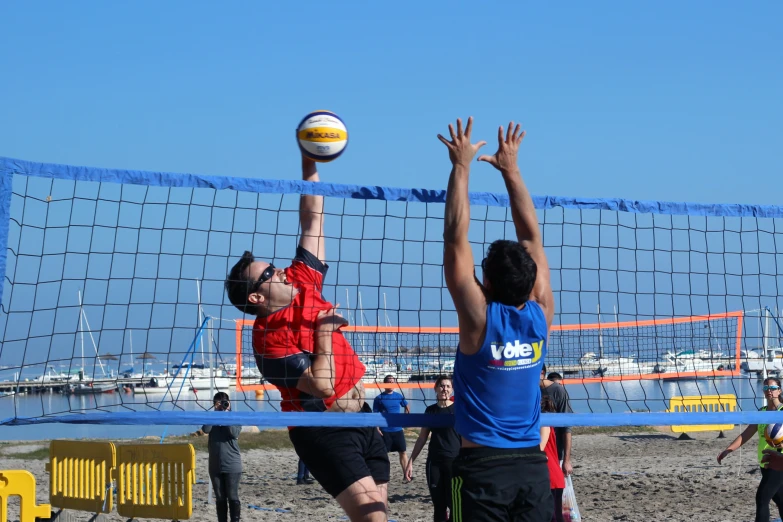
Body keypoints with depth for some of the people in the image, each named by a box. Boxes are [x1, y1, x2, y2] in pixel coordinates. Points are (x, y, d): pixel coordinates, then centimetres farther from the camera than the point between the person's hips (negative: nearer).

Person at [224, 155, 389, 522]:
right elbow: (322, 385, -24)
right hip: (324, 434, -8)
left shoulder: (302, 284, 3)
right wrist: (324, 330, -14)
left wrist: (309, 167, 0)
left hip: (360, 420, 8)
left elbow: (312, 221, 7)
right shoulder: (270, 341, -17)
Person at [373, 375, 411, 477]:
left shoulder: (399, 396, 5)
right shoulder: (379, 398, -4)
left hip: (398, 430, 3)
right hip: (385, 431, -3)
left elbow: (406, 406, 22)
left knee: (403, 452, 2)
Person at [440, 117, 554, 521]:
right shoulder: (540, 316, 0)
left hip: (482, 465, -5)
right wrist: (511, 170, 16)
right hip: (532, 464, 5)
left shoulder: (480, 317, -10)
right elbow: (531, 238, 9)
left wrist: (461, 167, -2)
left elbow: (455, 238, -8)